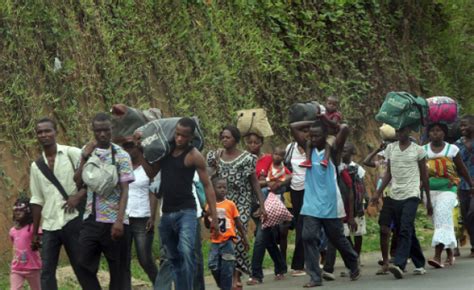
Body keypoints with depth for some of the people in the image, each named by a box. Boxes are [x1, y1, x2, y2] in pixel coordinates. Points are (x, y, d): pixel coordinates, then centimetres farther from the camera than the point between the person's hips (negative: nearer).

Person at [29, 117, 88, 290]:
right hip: (49, 226, 4)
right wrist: (34, 232, 13)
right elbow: (37, 200, 15)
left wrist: (78, 196, -19)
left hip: (73, 220, -4)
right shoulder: (36, 166, 12)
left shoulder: (72, 154, -2)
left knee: (82, 267, 0)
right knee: (46, 272, 0)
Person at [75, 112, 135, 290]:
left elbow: (124, 191, -7)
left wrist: (119, 221, -17)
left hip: (112, 221, -4)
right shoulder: (88, 152, 10)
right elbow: (77, 182, 1)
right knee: (85, 268, 0)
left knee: (118, 271, 2)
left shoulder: (121, 155, -1)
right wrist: (85, 158, -8)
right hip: (91, 220, 4)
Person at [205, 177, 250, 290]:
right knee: (213, 266, -2)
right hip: (215, 241, 2)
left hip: (227, 240, -2)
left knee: (227, 267, -4)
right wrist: (206, 216, -11)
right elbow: (207, 225, 9)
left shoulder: (230, 204, -1)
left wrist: (244, 238, 6)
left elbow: (238, 222, 5)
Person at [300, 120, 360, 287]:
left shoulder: (333, 151, -5)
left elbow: (345, 129, -19)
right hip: (311, 206, 3)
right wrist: (312, 122, 4)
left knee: (337, 239, 11)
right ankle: (315, 277, -11)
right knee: (309, 238, -12)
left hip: (330, 205, -3)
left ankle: (354, 266, 35)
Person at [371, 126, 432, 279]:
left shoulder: (418, 150, 1)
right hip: (394, 196, 4)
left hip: (411, 195, -4)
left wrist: (428, 200, 7)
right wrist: (378, 192, 4)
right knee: (408, 232, 9)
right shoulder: (390, 148, 10)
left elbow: (424, 176, 6)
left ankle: (399, 265, -27)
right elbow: (389, 173, 15)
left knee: (405, 230, -17)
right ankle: (420, 264, 20)